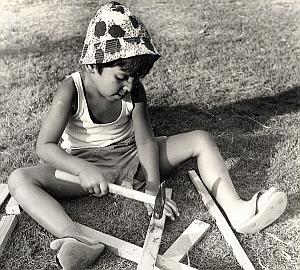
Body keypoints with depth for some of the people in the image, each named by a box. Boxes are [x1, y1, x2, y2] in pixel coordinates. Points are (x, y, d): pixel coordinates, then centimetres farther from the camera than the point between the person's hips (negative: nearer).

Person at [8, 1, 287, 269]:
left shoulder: (134, 90, -11)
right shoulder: (71, 90, -20)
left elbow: (145, 140, -13)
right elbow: (45, 146, -25)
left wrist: (153, 188, -24)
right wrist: (83, 169, -43)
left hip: (131, 157, 3)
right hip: (88, 166, -2)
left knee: (201, 139, -10)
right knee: (19, 179, -29)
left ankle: (236, 210, -24)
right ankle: (76, 238, -50)